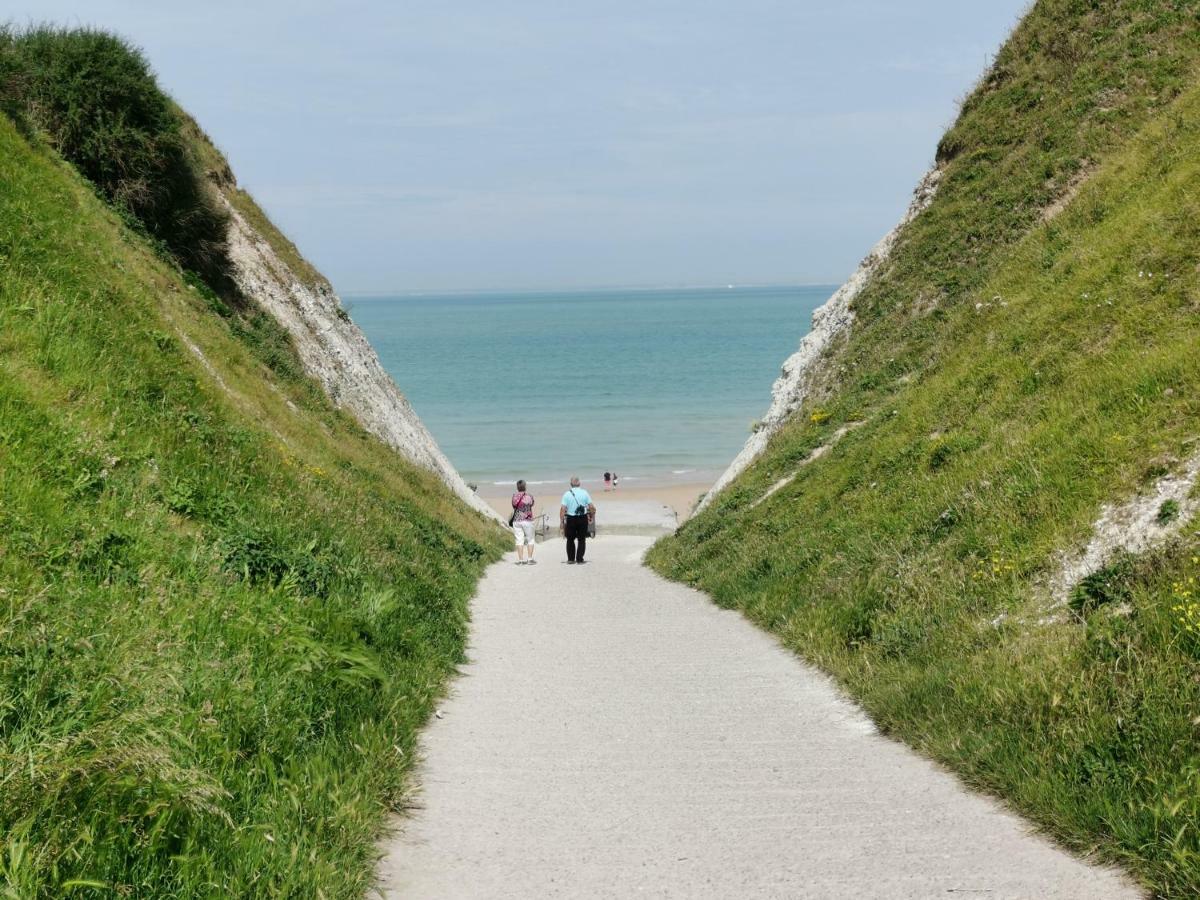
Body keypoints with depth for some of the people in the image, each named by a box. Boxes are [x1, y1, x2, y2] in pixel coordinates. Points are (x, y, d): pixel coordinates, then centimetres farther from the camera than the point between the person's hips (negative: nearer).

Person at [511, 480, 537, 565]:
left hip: (516, 520, 2)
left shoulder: (514, 496, -2)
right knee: (530, 540, 9)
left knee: (519, 540, 4)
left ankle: (521, 560, 2)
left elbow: (514, 507, 6)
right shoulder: (529, 496, -7)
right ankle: (530, 559, 6)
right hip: (527, 520, -2)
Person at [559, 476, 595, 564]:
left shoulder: (567, 494, -5)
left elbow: (562, 509, -10)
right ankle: (579, 559, 7)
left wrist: (561, 522, -7)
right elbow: (592, 507, -4)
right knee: (581, 540, 10)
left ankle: (571, 559, 14)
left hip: (571, 519, 0)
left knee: (570, 539, 14)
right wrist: (591, 516, 12)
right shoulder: (584, 493, -2)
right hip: (583, 518, 0)